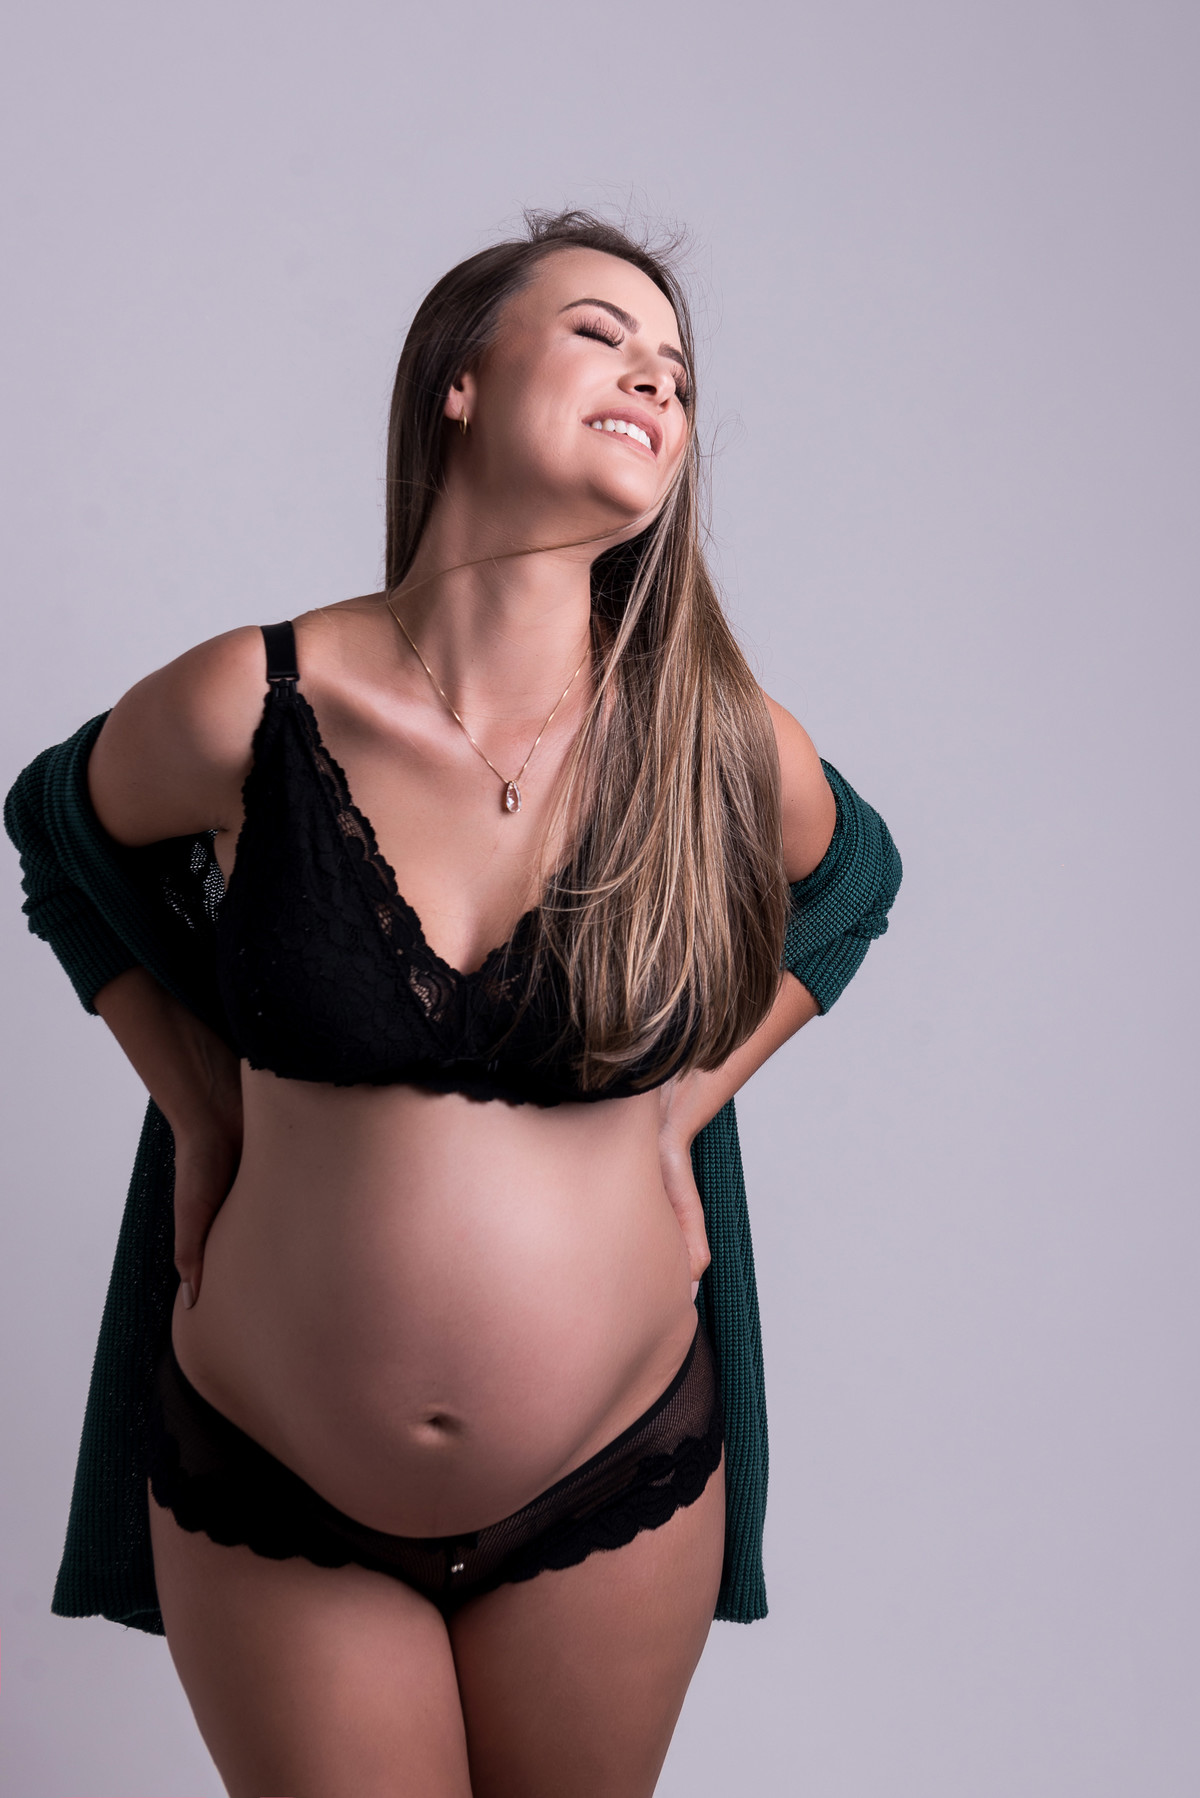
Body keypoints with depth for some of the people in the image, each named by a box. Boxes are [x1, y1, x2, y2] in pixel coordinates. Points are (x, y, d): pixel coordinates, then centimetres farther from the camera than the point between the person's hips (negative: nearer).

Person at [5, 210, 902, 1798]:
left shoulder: (718, 747, -11)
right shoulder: (247, 712, -14)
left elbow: (846, 883, 12)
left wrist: (683, 1104, 3)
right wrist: (204, 1120, 2)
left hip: (618, 1485, 2)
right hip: (269, 1488, -1)